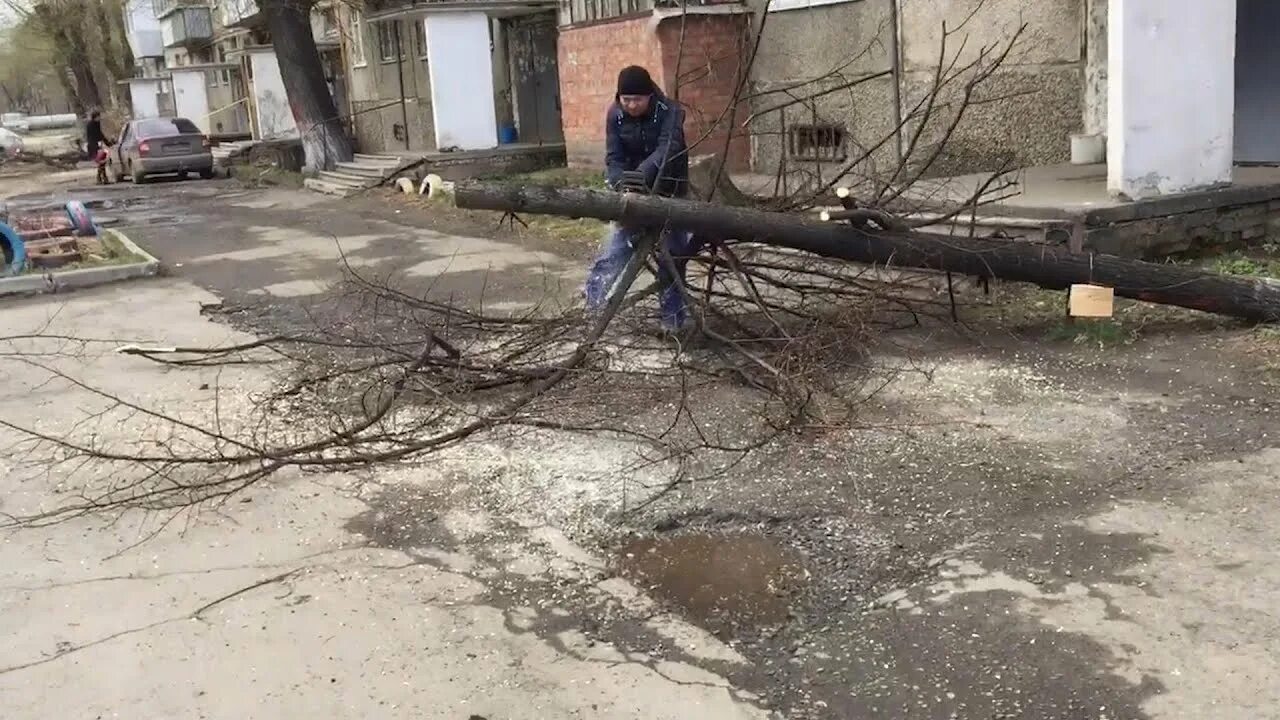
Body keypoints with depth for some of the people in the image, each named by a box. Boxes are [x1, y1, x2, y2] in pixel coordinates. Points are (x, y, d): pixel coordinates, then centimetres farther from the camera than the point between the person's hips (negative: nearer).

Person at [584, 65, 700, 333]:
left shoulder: (669, 112, -20)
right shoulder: (615, 115, -10)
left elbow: (667, 149, -36)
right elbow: (613, 157, -14)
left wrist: (642, 173, -53)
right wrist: (621, 184, -35)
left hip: (668, 190, -2)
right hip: (633, 190, 2)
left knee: (672, 254, 0)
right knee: (618, 243, -8)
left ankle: (673, 316, 9)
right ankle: (595, 299, -4)